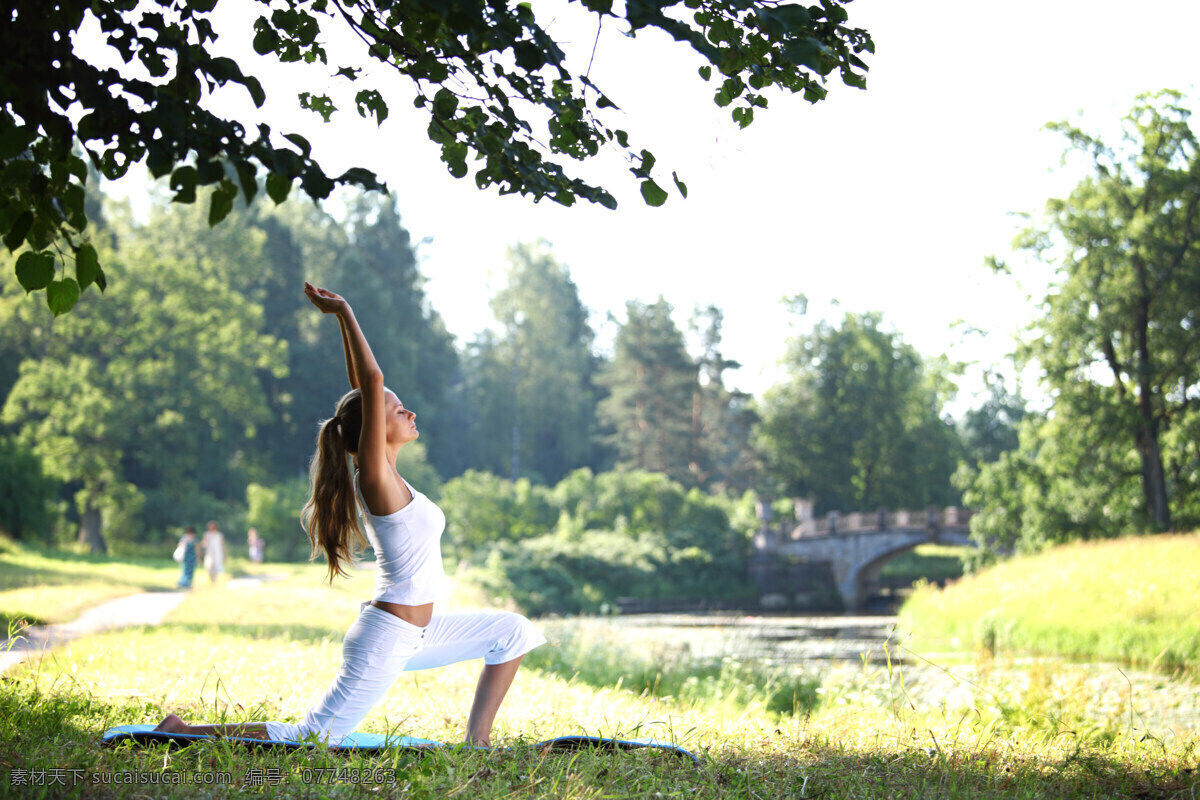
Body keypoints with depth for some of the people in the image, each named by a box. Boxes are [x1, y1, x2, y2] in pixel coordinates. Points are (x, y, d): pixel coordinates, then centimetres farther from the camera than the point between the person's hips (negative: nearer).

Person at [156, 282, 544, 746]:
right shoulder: (374, 478, -16)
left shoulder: (381, 475, 6)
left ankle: (476, 741, 13)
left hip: (417, 632, 10)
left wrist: (342, 317, 10)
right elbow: (371, 382, -24)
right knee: (308, 738, -6)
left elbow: (363, 388, 9)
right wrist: (343, 313, -19)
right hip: (387, 639, -10)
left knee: (513, 632, 15)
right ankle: (184, 731, 2)